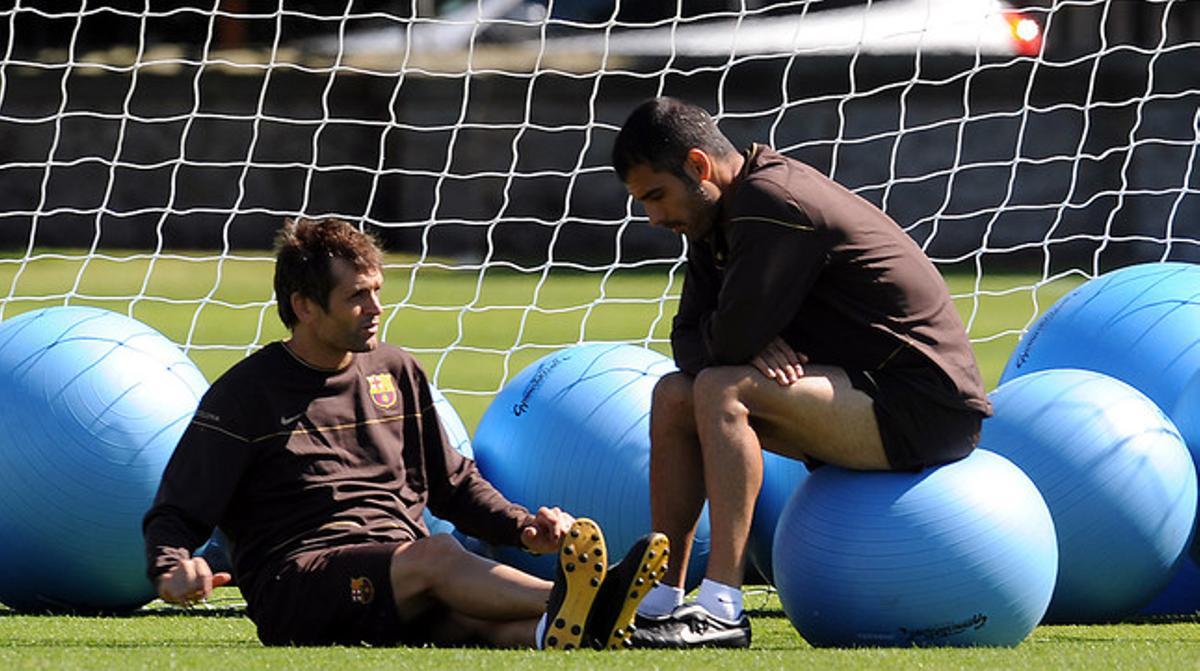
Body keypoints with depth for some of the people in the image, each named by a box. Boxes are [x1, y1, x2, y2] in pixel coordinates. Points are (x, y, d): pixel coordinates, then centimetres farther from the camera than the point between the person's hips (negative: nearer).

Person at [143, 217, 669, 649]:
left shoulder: (395, 372, 21)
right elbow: (175, 512, 3)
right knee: (437, 556, -36)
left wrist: (522, 526, 10)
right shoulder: (246, 394, 4)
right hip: (295, 586, -5)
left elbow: (453, 483, 29)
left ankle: (553, 626, -67)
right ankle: (566, 602, -60)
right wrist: (170, 571, -20)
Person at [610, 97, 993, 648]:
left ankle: (721, 608, -27)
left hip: (927, 411, -10)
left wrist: (748, 345, 0)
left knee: (723, 391, -24)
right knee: (675, 395, 6)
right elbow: (689, 336, 10)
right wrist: (753, 347, -11)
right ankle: (662, 598, 3)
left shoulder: (772, 204, -19)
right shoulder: (724, 215, 11)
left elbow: (732, 335, -24)